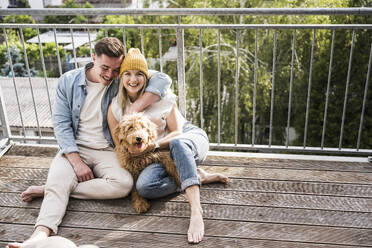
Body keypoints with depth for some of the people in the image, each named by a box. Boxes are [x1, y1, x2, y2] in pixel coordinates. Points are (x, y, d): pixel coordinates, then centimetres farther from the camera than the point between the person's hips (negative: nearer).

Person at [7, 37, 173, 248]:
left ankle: (48, 189, -21)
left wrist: (135, 108, -28)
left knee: (124, 184, -29)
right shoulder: (68, 81, 0)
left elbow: (163, 79, -14)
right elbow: (61, 123, -3)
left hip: (107, 150, 0)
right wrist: (76, 161, -14)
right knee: (58, 181, -29)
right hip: (74, 148, 1)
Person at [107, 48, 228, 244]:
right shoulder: (115, 108, 1)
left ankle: (196, 211, -53)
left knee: (178, 143, -42)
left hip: (190, 138, -2)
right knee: (144, 187, -32)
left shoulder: (160, 95, -6)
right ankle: (199, 177, -15)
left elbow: (177, 133, -5)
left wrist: (155, 144, -24)